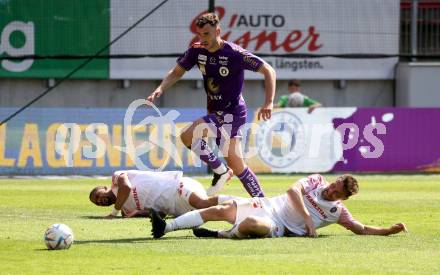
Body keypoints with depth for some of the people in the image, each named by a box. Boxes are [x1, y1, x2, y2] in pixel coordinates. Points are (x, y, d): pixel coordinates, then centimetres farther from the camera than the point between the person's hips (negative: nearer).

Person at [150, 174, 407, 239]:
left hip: (279, 227, -4)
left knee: (253, 224, -39)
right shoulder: (317, 181, 6)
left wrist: (390, 230, -8)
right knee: (220, 209, -7)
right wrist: (307, 218, -17)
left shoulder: (338, 212, 2)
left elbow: (362, 229, 4)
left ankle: (221, 236, -13)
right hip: (267, 206, 4)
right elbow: (294, 190, -7)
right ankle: (166, 227, -6)